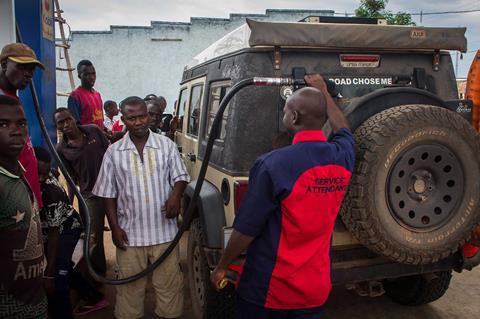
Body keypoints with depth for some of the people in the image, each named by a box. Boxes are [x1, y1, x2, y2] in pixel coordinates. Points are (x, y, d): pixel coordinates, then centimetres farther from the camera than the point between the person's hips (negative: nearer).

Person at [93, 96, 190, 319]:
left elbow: (180, 176, 6)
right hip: (130, 233, 0)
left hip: (164, 230, 0)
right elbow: (108, 194, 3)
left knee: (169, 282, 9)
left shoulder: (166, 145, 1)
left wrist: (176, 196, -15)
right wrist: (115, 228, -2)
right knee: (130, 285, 11)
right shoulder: (114, 152, 1)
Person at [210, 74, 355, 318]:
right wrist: (323, 91, 31)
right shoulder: (342, 157, -6)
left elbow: (246, 230, -18)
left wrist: (221, 267, -2)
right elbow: (342, 128, 19)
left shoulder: (272, 164, -22)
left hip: (267, 289, -4)